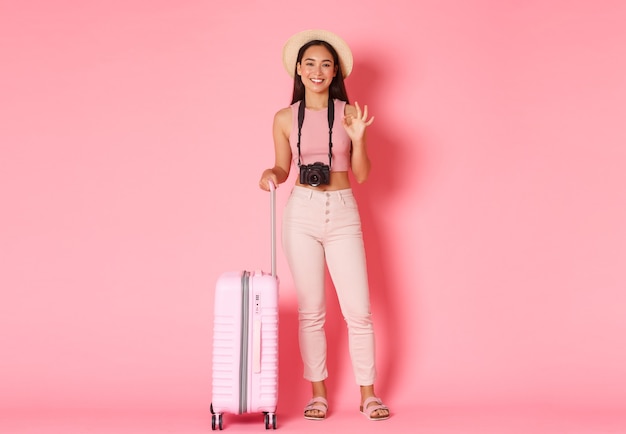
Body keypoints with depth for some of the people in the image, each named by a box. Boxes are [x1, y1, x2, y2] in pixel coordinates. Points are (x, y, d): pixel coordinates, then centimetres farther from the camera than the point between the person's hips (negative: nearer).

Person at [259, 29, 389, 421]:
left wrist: (358, 138, -12)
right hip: (302, 213, 1)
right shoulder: (285, 118, 6)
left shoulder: (349, 114, 3)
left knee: (359, 310, -3)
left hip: (343, 213, 0)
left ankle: (368, 393, 10)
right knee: (311, 310, 5)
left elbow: (361, 175, 3)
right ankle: (318, 393, 17)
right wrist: (271, 176, -7)